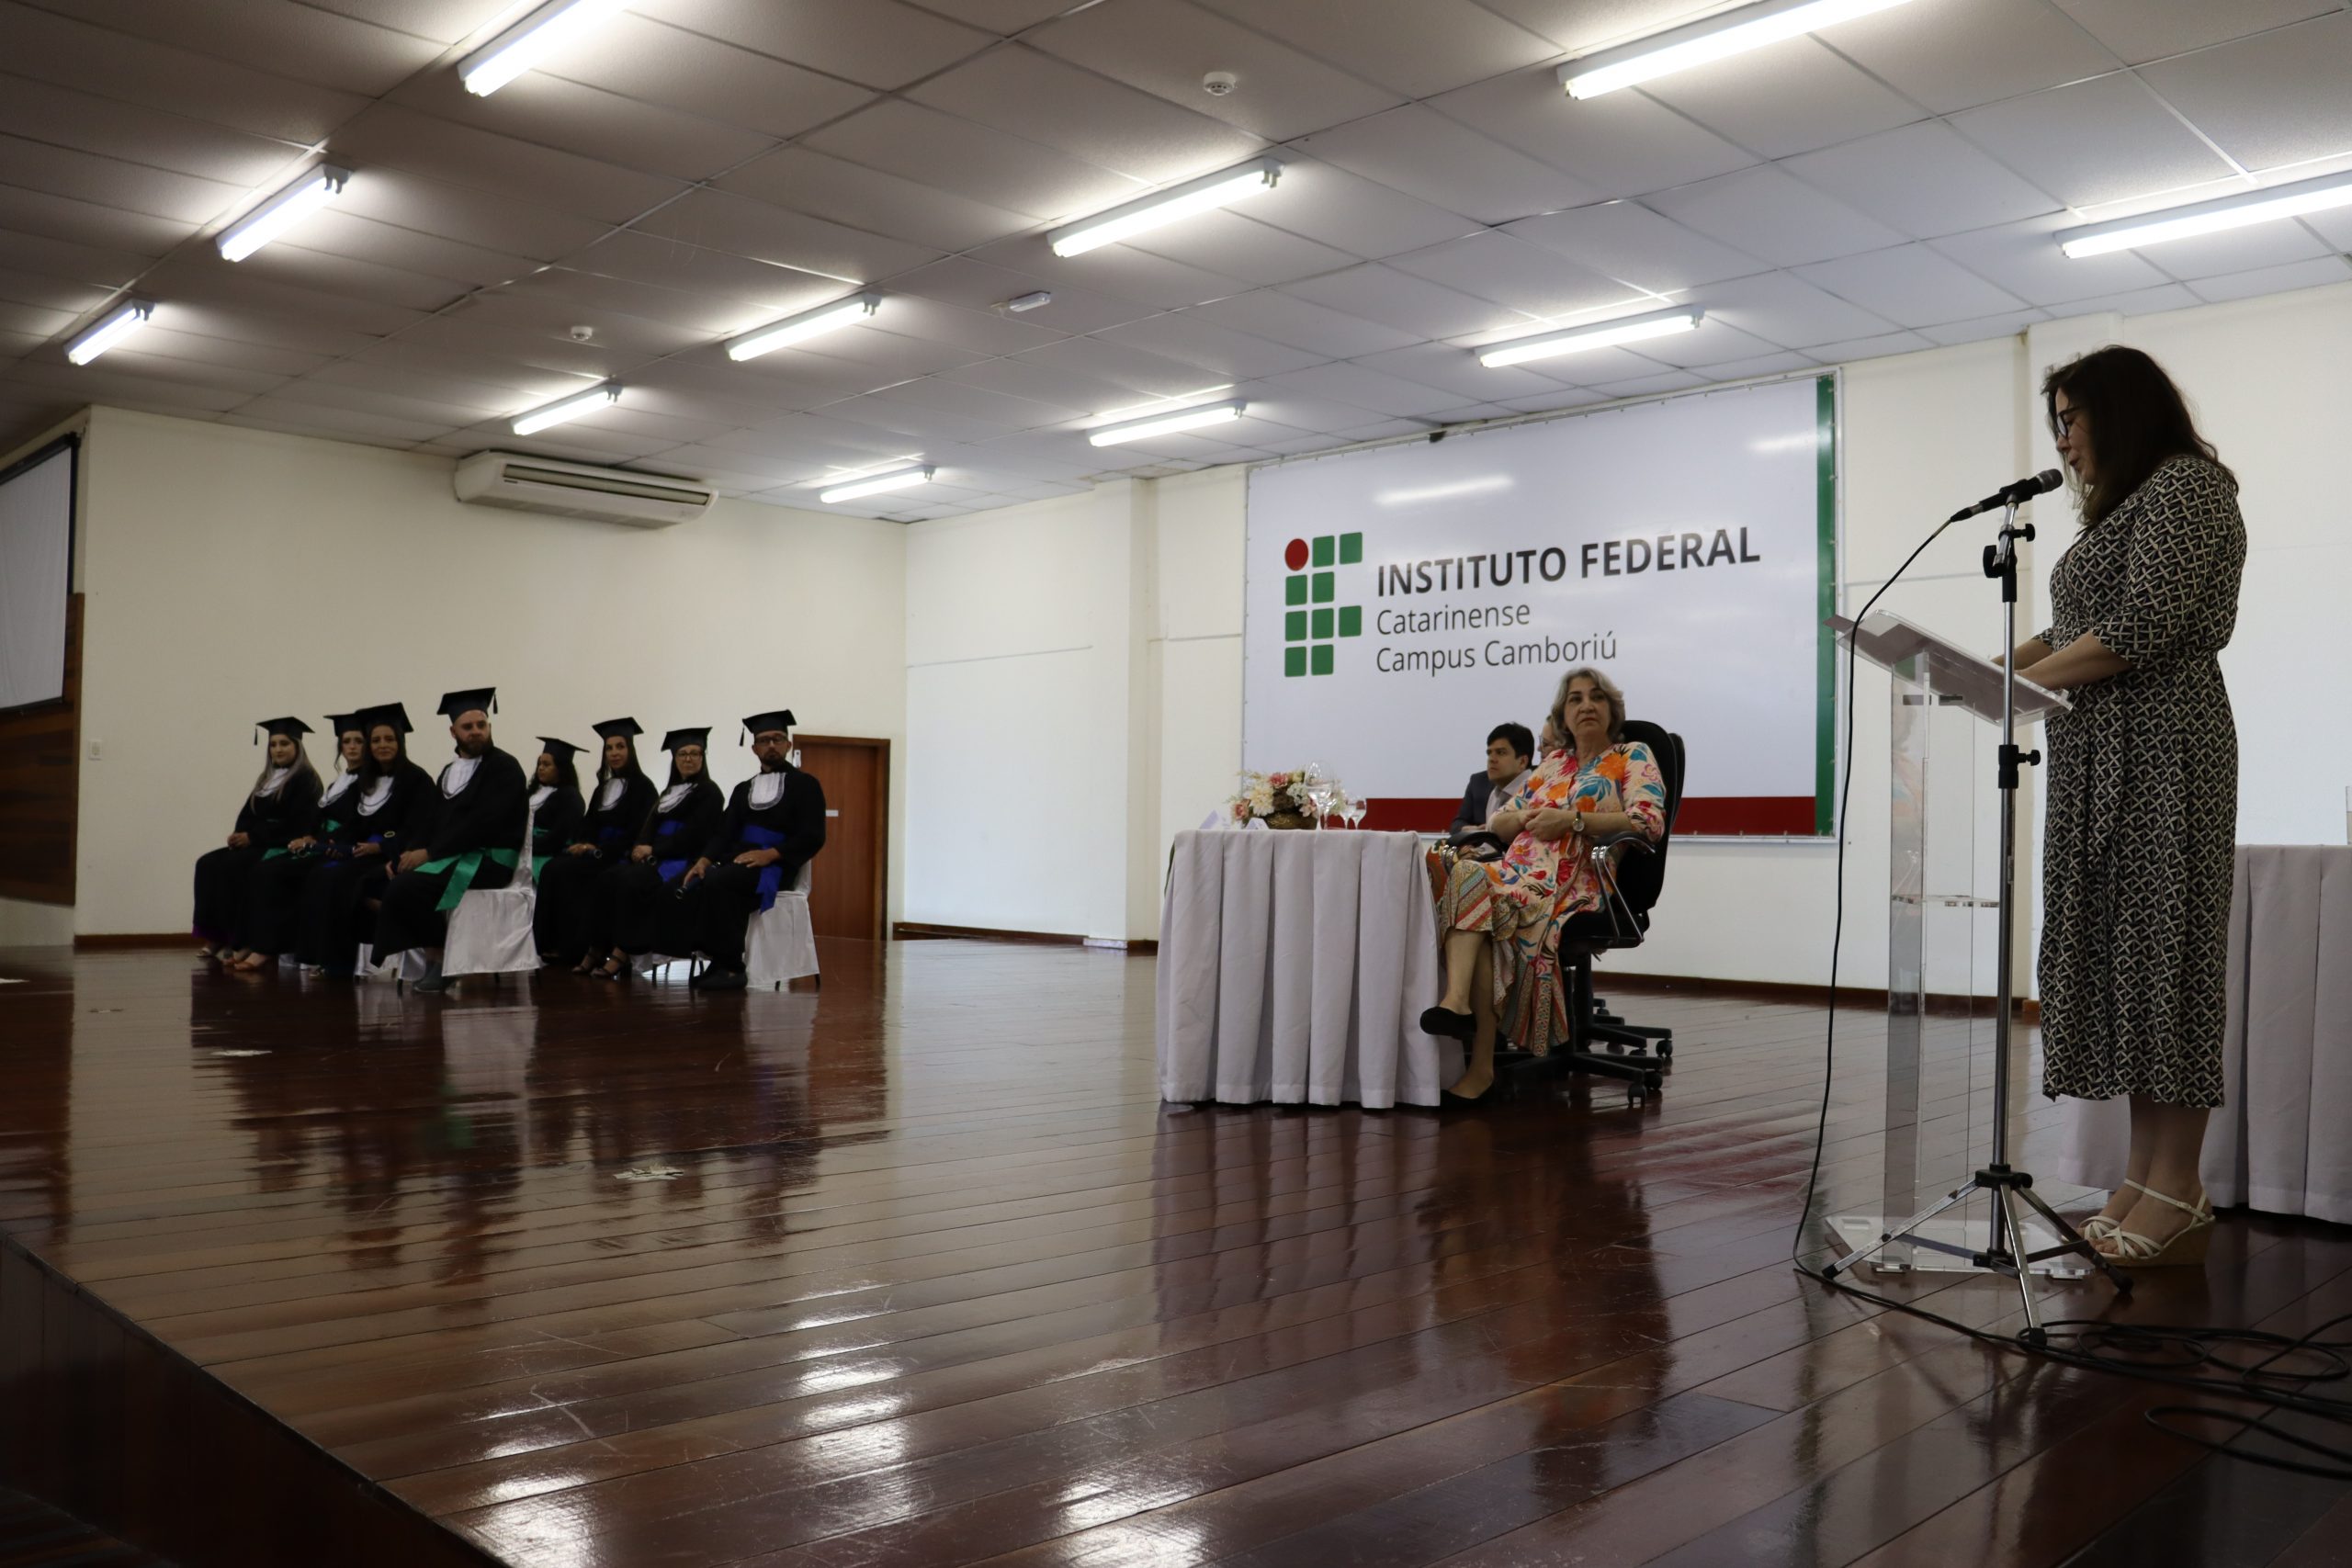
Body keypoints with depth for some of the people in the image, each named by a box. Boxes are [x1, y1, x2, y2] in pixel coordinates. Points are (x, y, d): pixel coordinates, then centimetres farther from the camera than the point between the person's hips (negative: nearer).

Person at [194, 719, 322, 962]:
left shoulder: (305, 779, -6)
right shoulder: (267, 779, 20)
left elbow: (295, 824, -16)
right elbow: (247, 815, 16)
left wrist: (252, 836, -17)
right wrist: (239, 834, -7)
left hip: (284, 848, -8)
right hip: (256, 845, 9)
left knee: (229, 866, -27)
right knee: (207, 864, -11)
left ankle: (237, 941, -20)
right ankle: (217, 936, -16)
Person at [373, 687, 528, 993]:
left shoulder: (504, 767, -5)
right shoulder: (449, 772, 19)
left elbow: (481, 824, -15)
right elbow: (432, 821, 13)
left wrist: (429, 853, -18)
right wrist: (412, 851, -8)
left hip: (489, 861, -7)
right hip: (451, 857, 7)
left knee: (406, 885, -26)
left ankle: (439, 958, -6)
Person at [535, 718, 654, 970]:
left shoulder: (642, 786, -3)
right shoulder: (603, 787, 20)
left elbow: (637, 831, -12)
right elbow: (589, 823, 16)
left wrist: (599, 849, -19)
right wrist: (582, 844, -7)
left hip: (620, 857, -7)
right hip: (597, 854, 7)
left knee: (564, 871, -27)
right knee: (552, 868, -21)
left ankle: (576, 948, -23)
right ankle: (553, 946, -24)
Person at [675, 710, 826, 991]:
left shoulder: (804, 785, 7)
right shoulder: (743, 790, 26)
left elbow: (813, 838, -4)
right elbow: (725, 832, 15)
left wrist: (769, 854, -17)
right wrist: (704, 860, -6)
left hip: (775, 865, -5)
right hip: (736, 860, 5)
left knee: (717, 882, -33)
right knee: (689, 886, -25)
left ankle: (730, 967, -27)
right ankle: (718, 960, -17)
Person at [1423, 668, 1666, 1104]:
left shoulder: (1633, 757, 11)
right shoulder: (1553, 764, 28)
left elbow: (1650, 822, -8)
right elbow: (1496, 823, 26)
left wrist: (1571, 819, -12)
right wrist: (1525, 817, 2)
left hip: (1579, 885, -5)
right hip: (1522, 870, 5)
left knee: (1479, 891, -33)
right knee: (1458, 870, -30)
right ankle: (1457, 1000, -48)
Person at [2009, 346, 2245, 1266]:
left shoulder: (2187, 484, -4)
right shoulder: (2120, 506, 24)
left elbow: (2143, 628, -16)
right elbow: (2070, 634, 19)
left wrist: (2022, 684, -12)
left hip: (2161, 749, -9)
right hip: (2098, 757, 9)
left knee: (2162, 947, -9)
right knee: (2112, 948, 4)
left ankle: (2178, 1194, -5)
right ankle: (2143, 1174, 7)